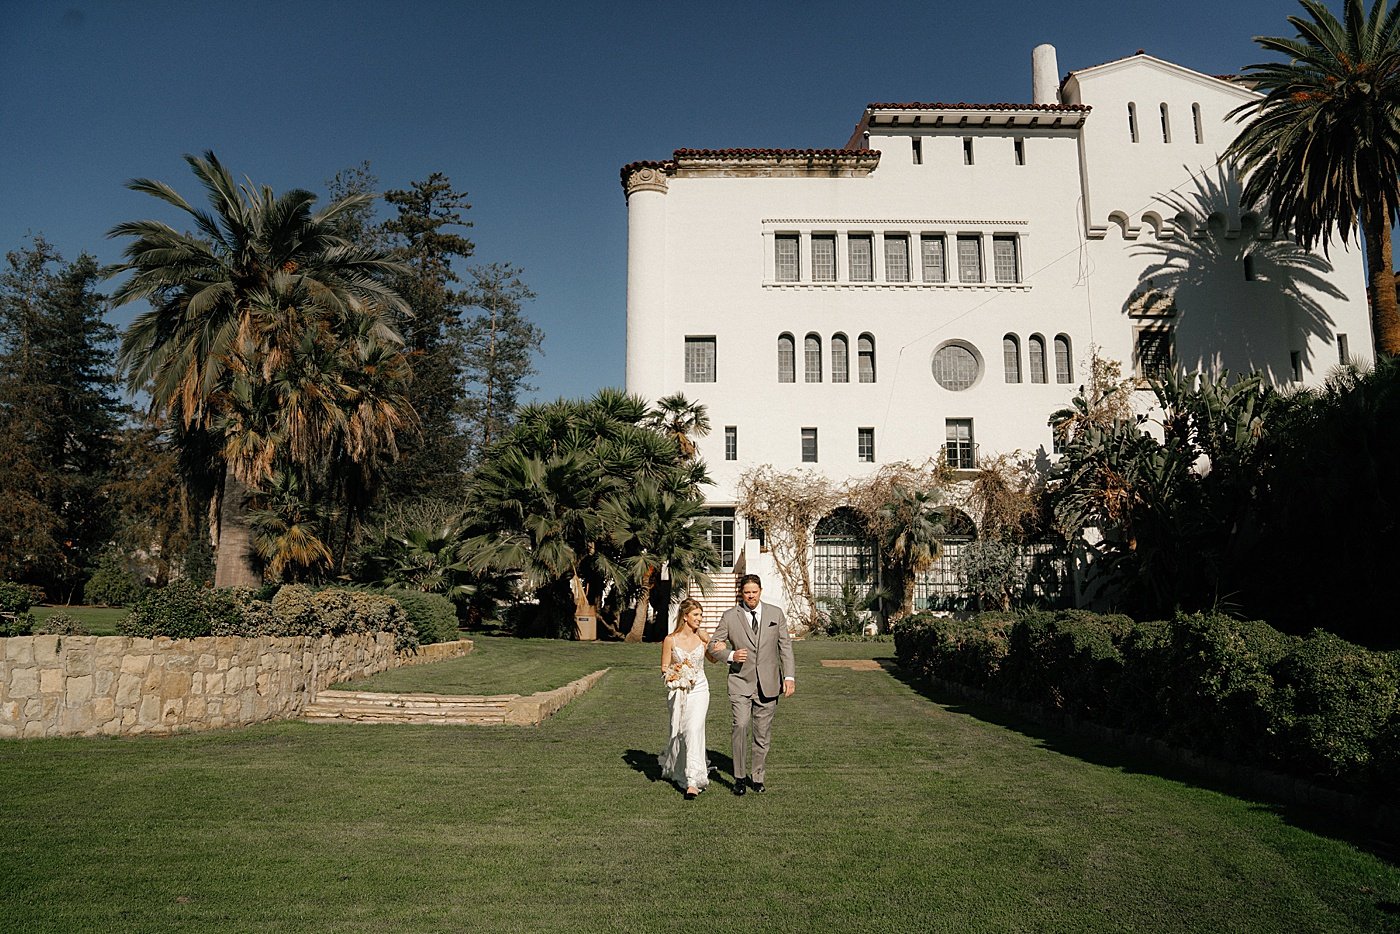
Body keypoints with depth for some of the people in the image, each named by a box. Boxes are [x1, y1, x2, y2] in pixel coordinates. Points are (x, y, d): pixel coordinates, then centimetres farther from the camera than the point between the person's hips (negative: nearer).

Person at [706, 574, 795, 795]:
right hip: (741, 681, -2)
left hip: (768, 683, 2)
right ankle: (740, 776, -5)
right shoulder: (730, 616, 1)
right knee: (740, 725, -18)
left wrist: (789, 676, -2)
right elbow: (713, 647, 5)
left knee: (763, 733, 7)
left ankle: (756, 776, 23)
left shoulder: (775, 614, 5)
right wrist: (731, 655, -14)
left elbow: (785, 646, 7)